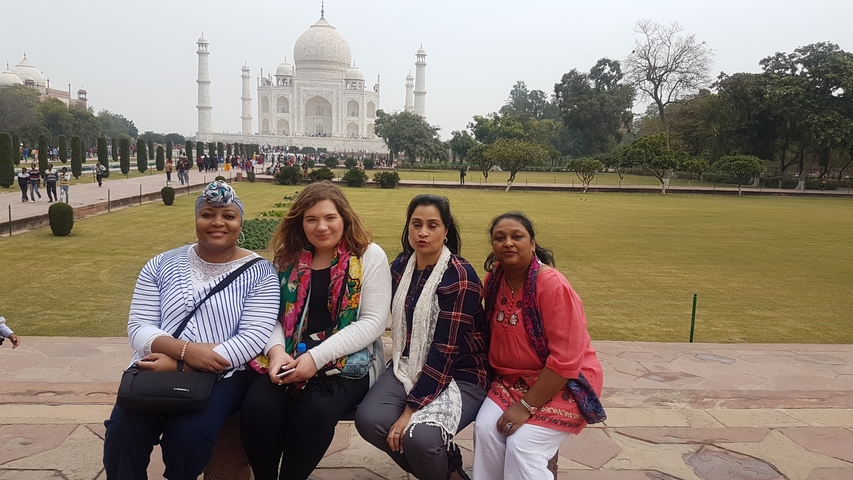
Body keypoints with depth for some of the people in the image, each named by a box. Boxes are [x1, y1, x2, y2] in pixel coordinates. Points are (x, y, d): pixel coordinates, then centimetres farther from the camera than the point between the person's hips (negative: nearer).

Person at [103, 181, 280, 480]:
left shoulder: (259, 272, -1)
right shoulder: (162, 265, 9)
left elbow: (254, 338, -11)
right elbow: (138, 327, 3)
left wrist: (179, 365, -18)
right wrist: (184, 349, -19)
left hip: (221, 376, -2)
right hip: (157, 369, 3)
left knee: (187, 435, -28)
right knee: (123, 434, -24)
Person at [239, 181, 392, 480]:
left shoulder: (369, 256, -2)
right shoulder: (288, 257, 10)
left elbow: (373, 322, -9)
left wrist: (318, 357, -18)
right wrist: (276, 349, -13)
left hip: (348, 361, -3)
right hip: (290, 359, 3)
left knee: (315, 410, -32)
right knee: (256, 407, -25)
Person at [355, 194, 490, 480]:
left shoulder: (460, 276, -18)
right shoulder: (400, 266, 2)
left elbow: (445, 351, -21)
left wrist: (410, 410, -22)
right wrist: (401, 366, 7)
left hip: (459, 374, -6)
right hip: (409, 367, 6)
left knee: (420, 437, -30)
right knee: (368, 420, -19)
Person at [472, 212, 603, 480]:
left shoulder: (554, 286, -24)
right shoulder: (494, 279, -3)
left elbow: (565, 361, -25)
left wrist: (527, 406, -22)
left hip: (563, 384, -5)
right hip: (512, 379, 6)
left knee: (521, 446, -21)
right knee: (485, 429, -16)